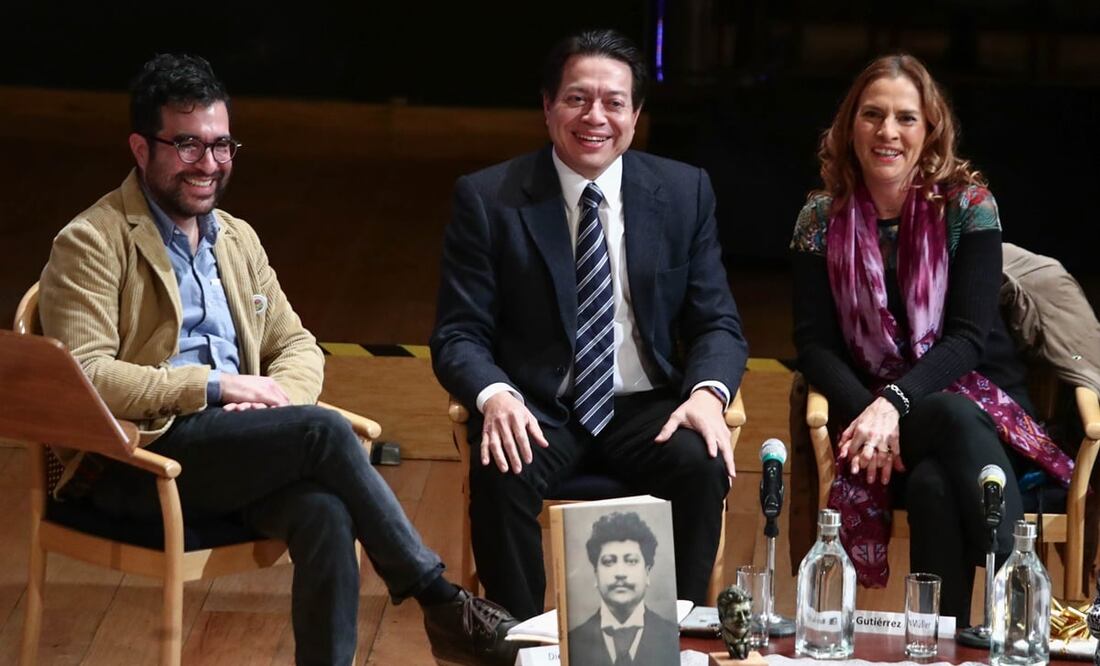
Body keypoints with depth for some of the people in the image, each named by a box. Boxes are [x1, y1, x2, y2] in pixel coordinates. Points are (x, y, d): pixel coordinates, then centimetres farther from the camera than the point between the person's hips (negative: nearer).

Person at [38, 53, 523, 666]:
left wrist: (276, 395, -4)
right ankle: (444, 604, -15)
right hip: (132, 462, -6)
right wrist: (213, 386, -15)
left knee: (325, 513, -28)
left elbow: (298, 346, 21)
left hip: (234, 447, 6)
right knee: (324, 432, -26)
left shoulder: (238, 239, 19)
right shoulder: (92, 243, -4)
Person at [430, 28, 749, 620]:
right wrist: (493, 395, -26)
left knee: (704, 467, -29)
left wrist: (708, 392, -18)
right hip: (536, 410, -1)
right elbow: (458, 333, -3)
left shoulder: (685, 192, 4)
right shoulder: (487, 199, -2)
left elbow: (716, 322, 5)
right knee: (500, 476, -33)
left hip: (644, 408, 2)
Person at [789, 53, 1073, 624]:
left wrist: (895, 403, -26)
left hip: (979, 400, 0)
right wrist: (868, 413, -21)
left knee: (934, 481, -38)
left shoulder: (967, 206, -2)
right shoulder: (823, 218, 3)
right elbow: (815, 342, -1)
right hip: (869, 403, 0)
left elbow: (971, 336, -10)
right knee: (931, 482, -36)